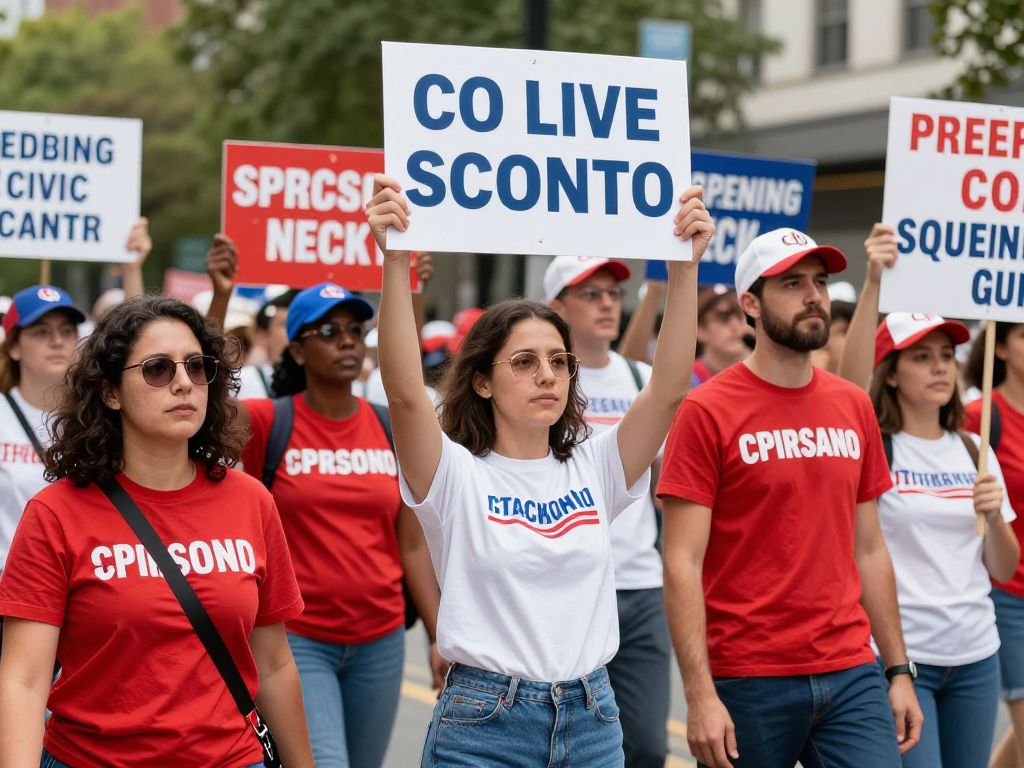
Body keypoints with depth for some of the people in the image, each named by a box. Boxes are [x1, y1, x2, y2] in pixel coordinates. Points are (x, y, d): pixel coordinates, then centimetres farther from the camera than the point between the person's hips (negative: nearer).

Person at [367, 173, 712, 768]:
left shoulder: (594, 470, 6)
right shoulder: (456, 477, -4)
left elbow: (669, 388, -6)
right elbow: (405, 390, -21)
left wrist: (686, 266, -15)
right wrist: (395, 260, -30)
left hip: (593, 720, 3)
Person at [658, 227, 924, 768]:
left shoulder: (853, 407, 10)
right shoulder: (708, 412, -7)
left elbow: (868, 550, 15)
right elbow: (682, 564, -11)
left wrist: (899, 669, 12)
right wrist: (700, 695, -17)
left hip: (851, 677, 4)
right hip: (747, 682, -4)